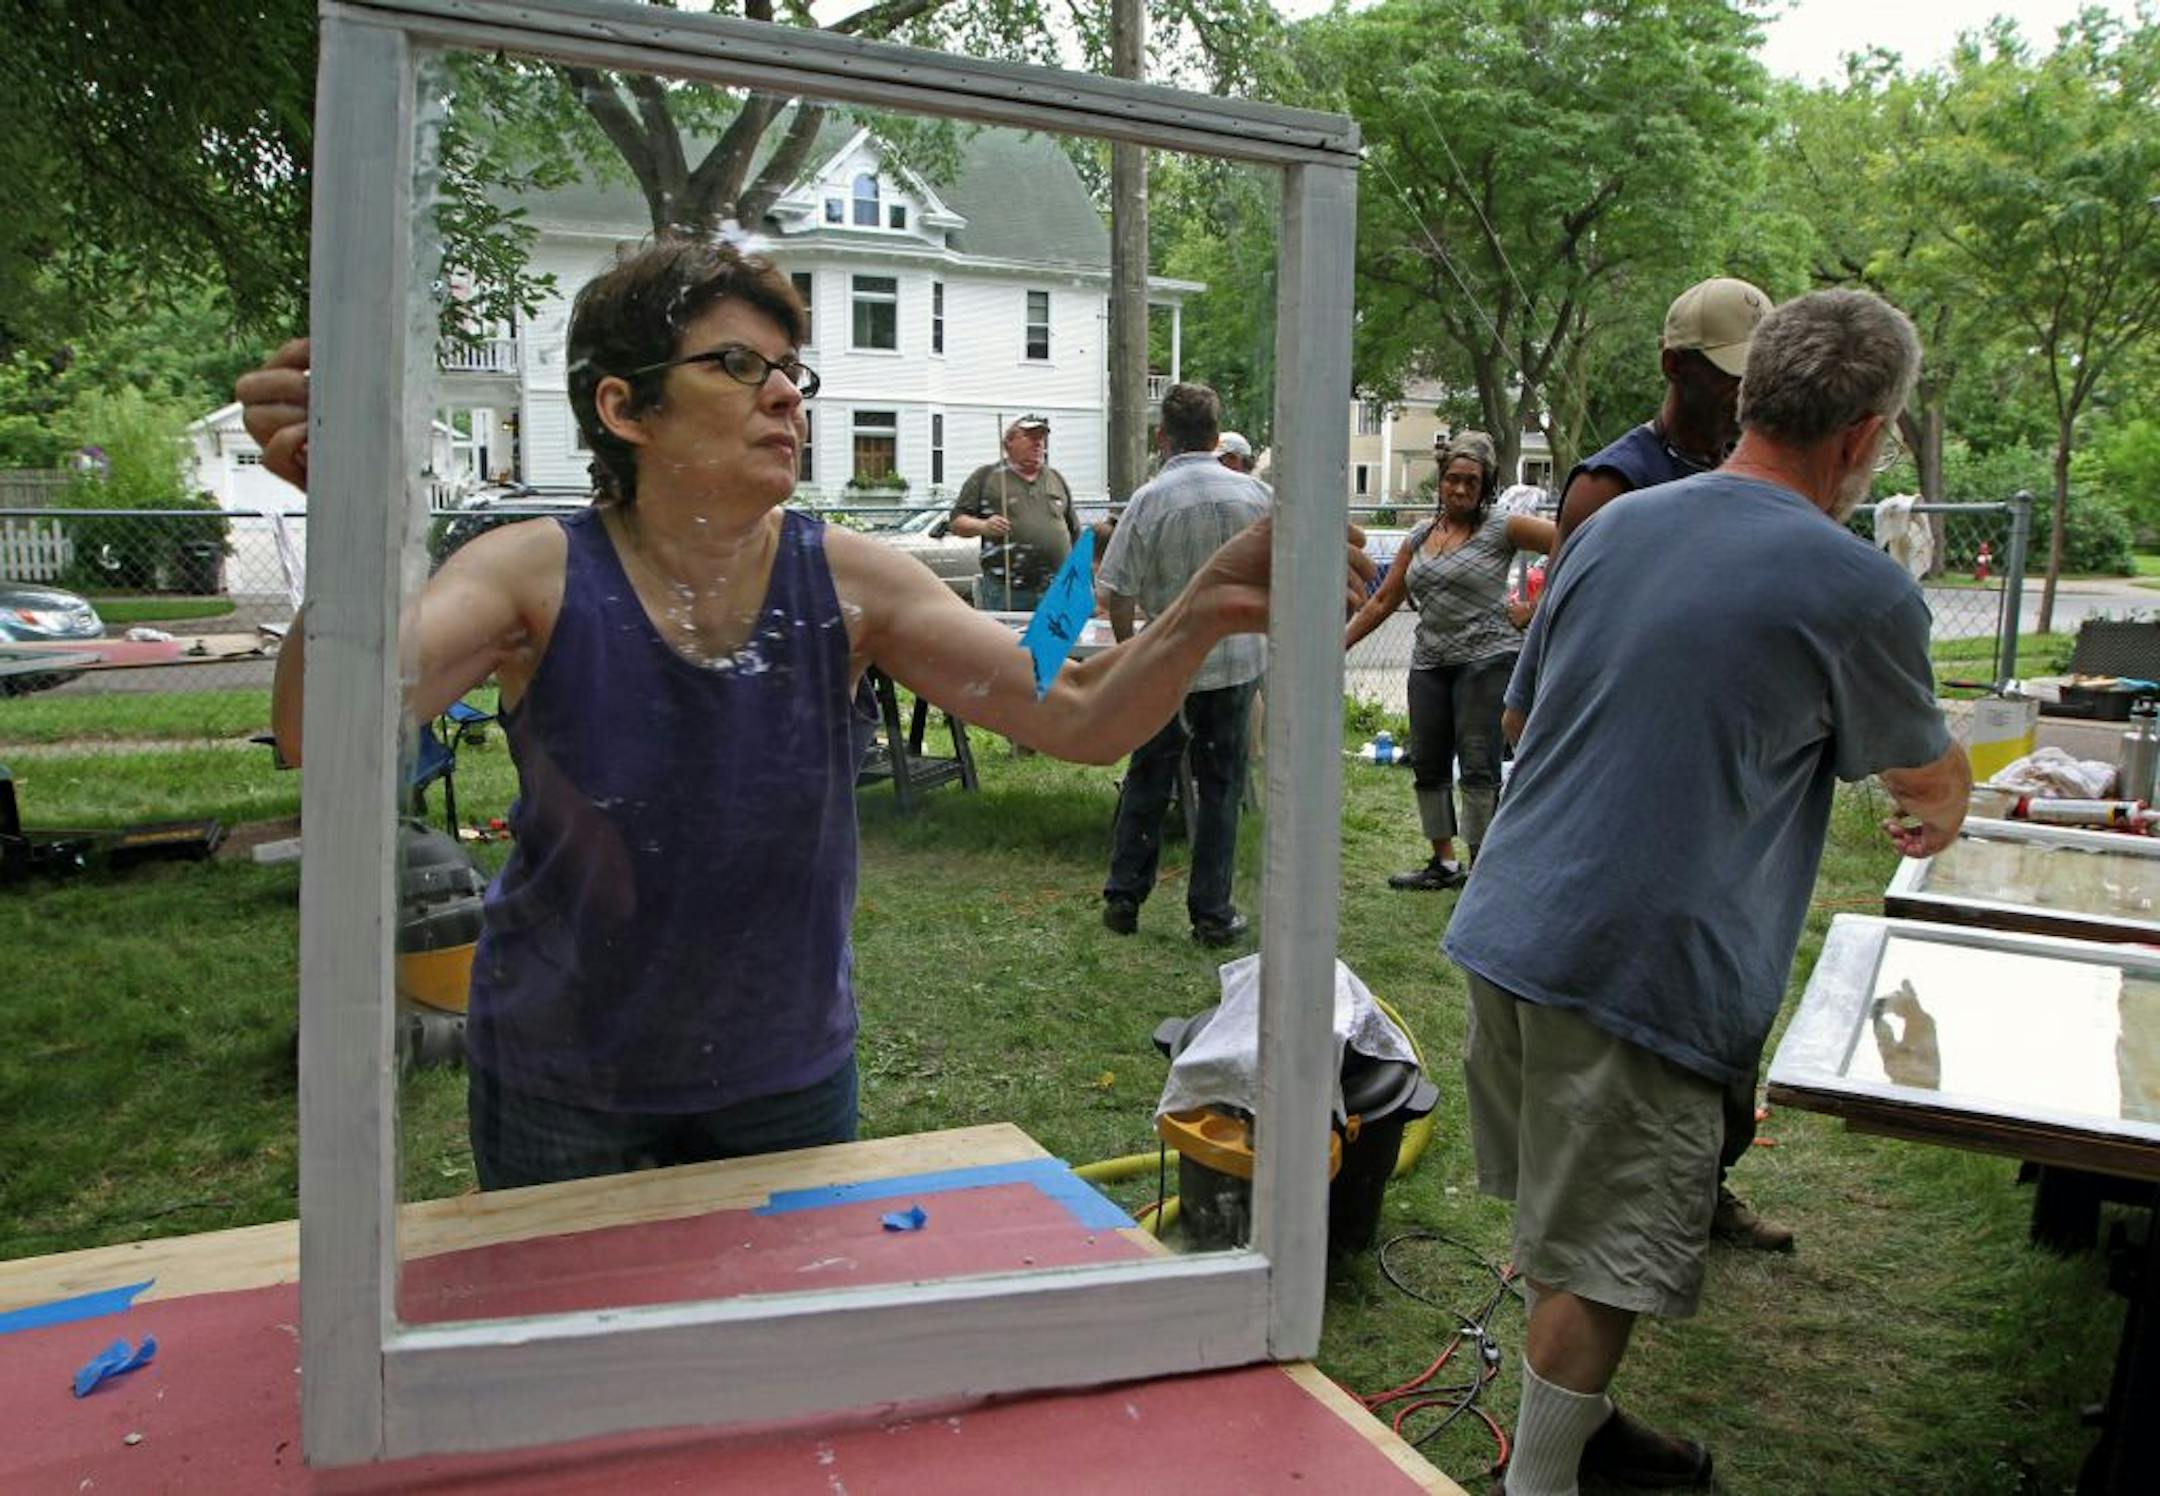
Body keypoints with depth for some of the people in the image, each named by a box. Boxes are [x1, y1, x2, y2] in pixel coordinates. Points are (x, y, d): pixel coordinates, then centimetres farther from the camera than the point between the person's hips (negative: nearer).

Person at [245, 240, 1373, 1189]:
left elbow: (1080, 720, -19)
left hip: (788, 1069, 2)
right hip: (560, 1080, -1)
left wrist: (1197, 619, -38)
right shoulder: (541, 577, -16)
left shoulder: (846, 583, -13)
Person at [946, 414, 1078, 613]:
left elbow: (1075, 534, 21)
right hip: (1005, 590, -3)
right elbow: (956, 522, 4)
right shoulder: (985, 476, 7)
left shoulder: (1057, 479, 19)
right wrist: (982, 526, -16)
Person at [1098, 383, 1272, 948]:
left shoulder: (1150, 500, -12)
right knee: (1220, 787, 8)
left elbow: (1118, 592, -11)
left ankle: (1123, 898, 19)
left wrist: (1128, 648, 6)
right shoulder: (1256, 494, -4)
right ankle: (1212, 913, 13)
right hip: (1236, 660, 1)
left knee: (1147, 781, 12)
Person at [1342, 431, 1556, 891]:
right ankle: (1445, 864, 20)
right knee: (1428, 765, 8)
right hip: (1429, 662, 6)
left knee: (1478, 765, -8)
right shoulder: (1418, 538, 14)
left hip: (1486, 659, -6)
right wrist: (1339, 644, 14)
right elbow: (1382, 602, 18)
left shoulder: (1501, 527, -2)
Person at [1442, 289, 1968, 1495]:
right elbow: (1927, 774, 10)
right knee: (1604, 1260, 5)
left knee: (1574, 1233, 23)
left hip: (1508, 929, 8)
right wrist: (1947, 809, 34)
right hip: (1642, 967, -8)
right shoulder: (1860, 590, -9)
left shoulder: (1615, 527, 9)